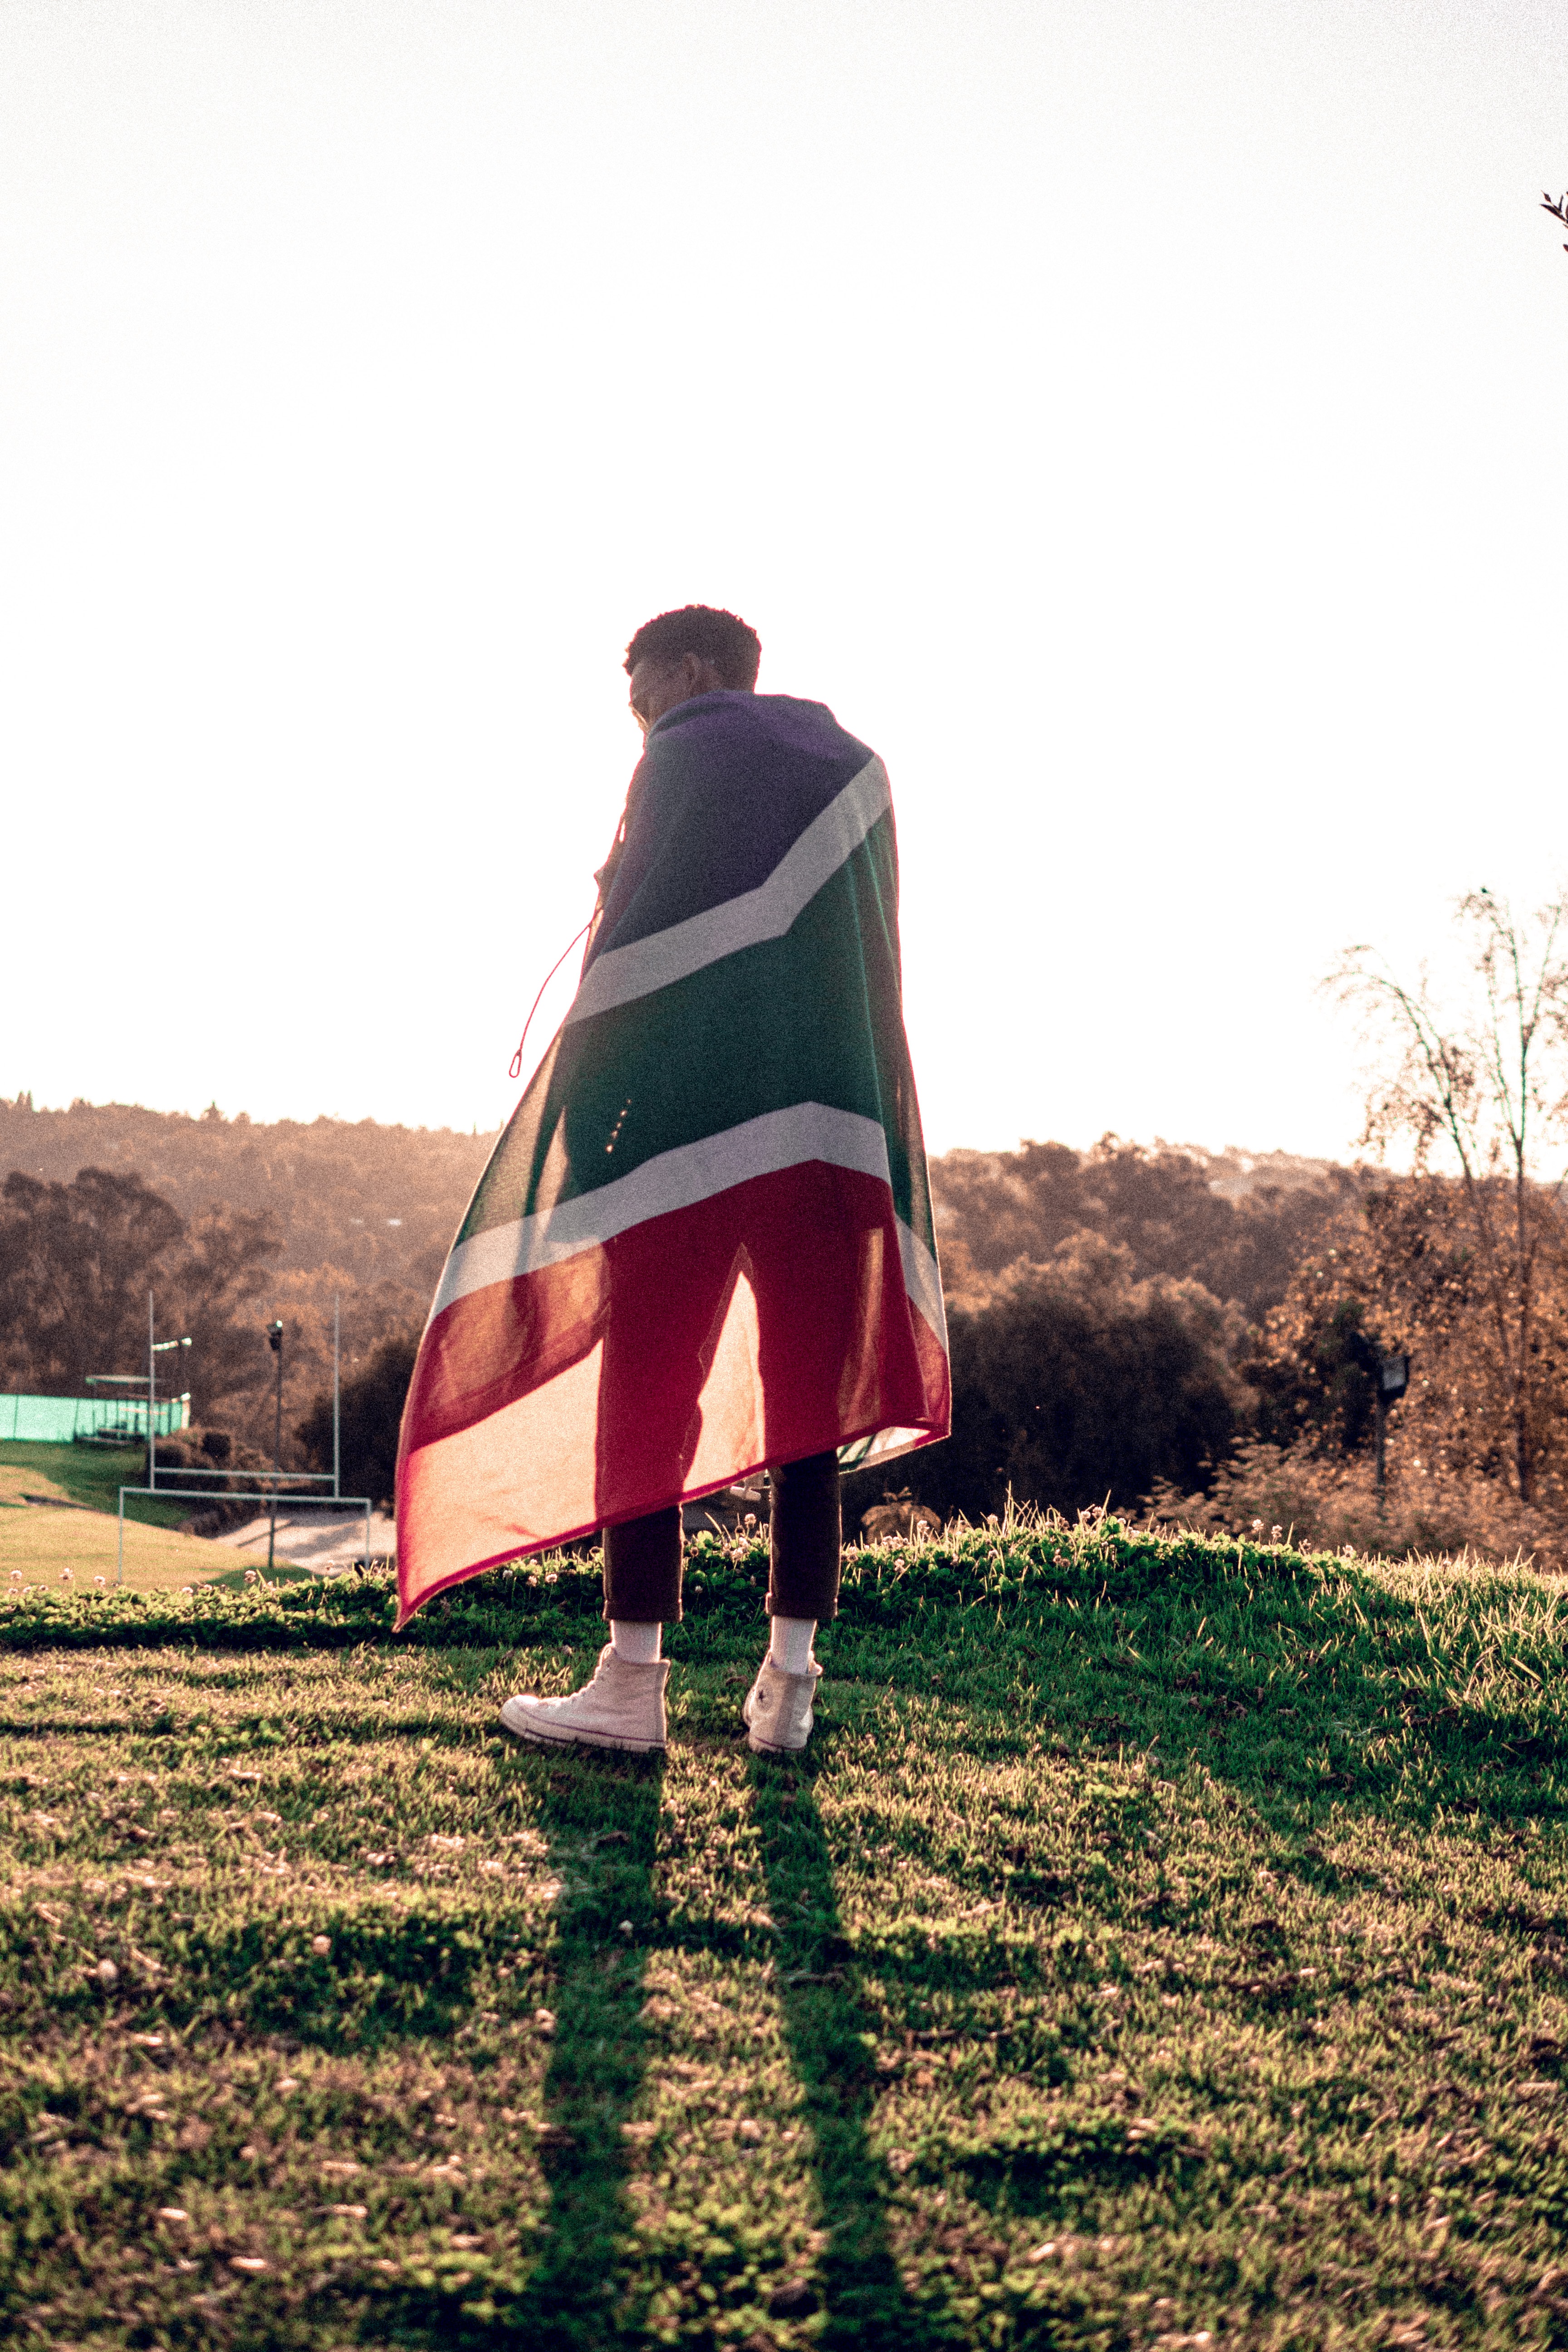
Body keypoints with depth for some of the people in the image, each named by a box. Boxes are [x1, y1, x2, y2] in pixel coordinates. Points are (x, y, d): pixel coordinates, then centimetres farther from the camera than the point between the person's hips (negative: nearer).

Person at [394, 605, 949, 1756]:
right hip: (831, 1127, 6)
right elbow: (869, 963, 18)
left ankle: (633, 1683, -4)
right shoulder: (851, 765, 20)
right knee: (807, 1390, 5)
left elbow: (632, 932, -7)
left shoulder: (688, 756, 1)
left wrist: (578, 1095, -4)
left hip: (693, 1111, -6)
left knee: (647, 1381, -2)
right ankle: (788, 1687, 3)